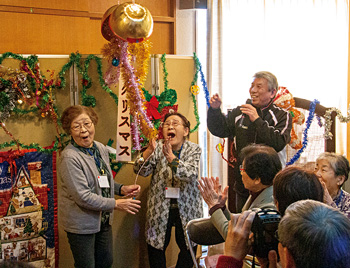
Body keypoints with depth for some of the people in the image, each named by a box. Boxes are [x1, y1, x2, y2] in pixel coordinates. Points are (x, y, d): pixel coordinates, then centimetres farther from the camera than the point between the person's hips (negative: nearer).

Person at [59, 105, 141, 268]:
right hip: (81, 223, -8)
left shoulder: (101, 149, 4)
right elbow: (83, 197, -25)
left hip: (104, 219, 8)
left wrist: (122, 189, 0)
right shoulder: (69, 157, -22)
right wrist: (116, 204, -21)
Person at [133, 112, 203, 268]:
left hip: (187, 209, 0)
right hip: (160, 210, 0)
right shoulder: (157, 148, -1)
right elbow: (141, 171, -13)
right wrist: (149, 151, -32)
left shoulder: (194, 150, -2)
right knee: (155, 249, 6)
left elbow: (191, 174, -19)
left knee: (188, 251, 9)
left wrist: (170, 157, -34)